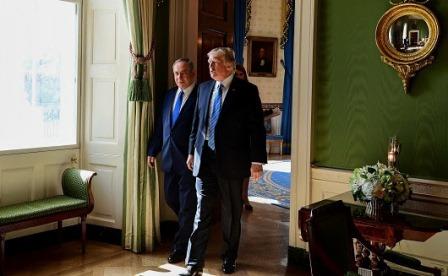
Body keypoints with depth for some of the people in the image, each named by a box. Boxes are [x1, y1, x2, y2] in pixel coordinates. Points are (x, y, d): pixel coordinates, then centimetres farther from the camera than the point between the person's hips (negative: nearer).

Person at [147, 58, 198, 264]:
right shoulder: (170, 95, 11)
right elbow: (160, 124, 15)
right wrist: (153, 150, 13)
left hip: (189, 159, -7)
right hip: (170, 158, 7)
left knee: (187, 205, 3)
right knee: (171, 199, 18)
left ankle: (181, 247, 15)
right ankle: (190, 230, 41)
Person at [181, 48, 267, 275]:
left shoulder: (247, 91, -5)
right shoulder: (204, 88, 9)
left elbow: (256, 127, -7)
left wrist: (257, 160, -11)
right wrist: (192, 151, 14)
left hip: (231, 161, -3)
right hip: (204, 159, 3)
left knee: (231, 214, 11)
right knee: (202, 212, 2)